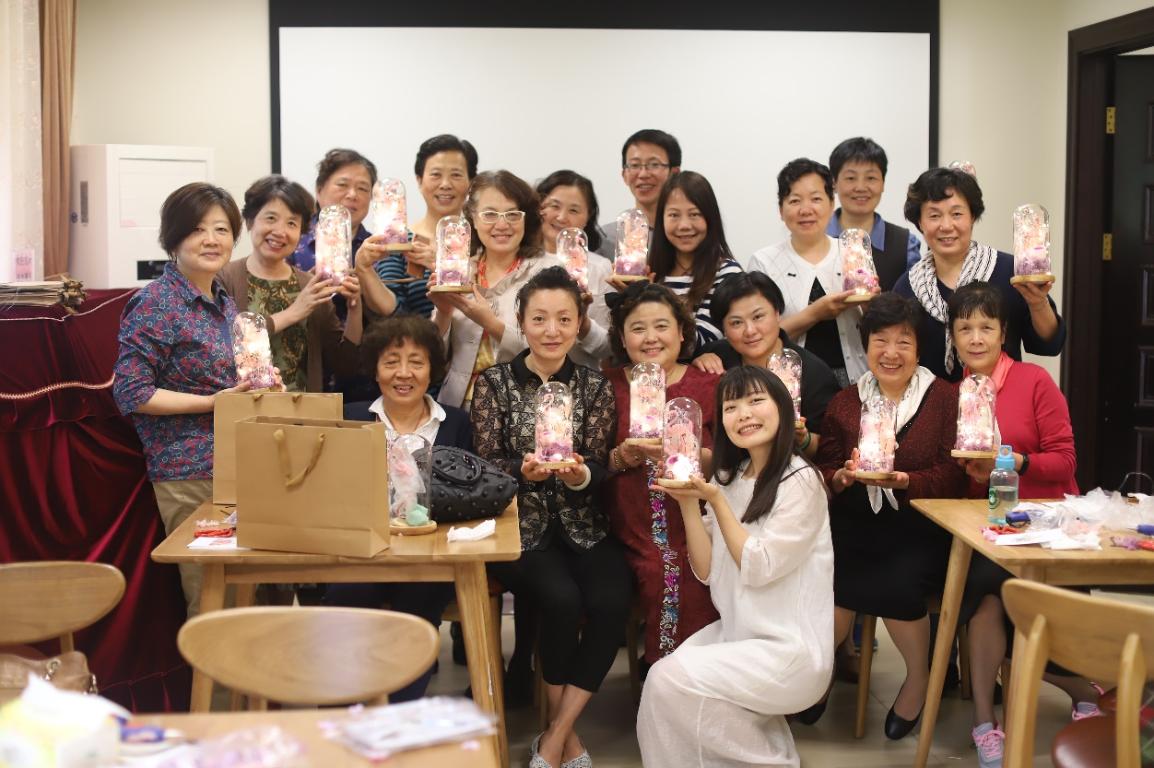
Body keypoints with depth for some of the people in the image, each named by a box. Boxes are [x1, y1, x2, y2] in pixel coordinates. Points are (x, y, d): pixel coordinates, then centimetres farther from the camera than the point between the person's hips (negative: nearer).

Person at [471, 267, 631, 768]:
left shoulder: (595, 387, 8)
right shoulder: (494, 383, 3)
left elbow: (600, 470, 1)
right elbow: (485, 465, -3)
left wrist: (579, 475, -23)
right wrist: (524, 469, -24)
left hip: (582, 525, 2)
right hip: (520, 525, -2)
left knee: (612, 600, -25)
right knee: (562, 598, -29)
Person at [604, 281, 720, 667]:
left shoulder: (709, 385, 7)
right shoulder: (607, 386, 9)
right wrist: (622, 458, -12)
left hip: (695, 530, 0)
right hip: (633, 531, 0)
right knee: (658, 578, -27)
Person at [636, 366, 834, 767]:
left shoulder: (800, 481, -13)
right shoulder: (731, 478, 8)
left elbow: (757, 569, -17)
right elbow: (707, 571, 3)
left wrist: (716, 500, -16)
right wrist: (688, 504, -8)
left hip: (790, 649, -7)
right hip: (736, 633, 7)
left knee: (670, 681, -18)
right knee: (662, 678, -12)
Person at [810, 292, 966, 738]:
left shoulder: (944, 399, 4)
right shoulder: (844, 403, 12)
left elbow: (953, 477, -5)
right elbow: (823, 473, 10)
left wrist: (903, 480, -21)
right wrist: (843, 478, -13)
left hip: (921, 529, -2)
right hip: (856, 527, 2)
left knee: (897, 583, -31)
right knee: (832, 582, -28)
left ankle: (919, 677, 0)